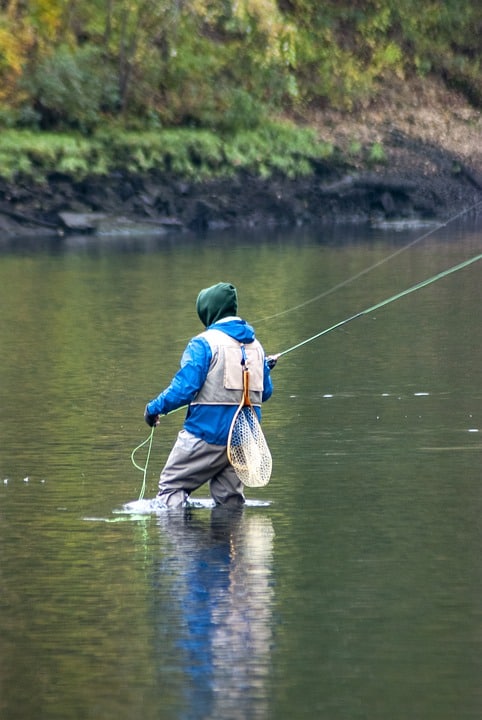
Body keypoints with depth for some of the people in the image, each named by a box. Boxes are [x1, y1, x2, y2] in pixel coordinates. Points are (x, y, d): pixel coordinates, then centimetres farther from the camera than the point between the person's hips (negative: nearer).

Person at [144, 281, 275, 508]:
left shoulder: (204, 343, -10)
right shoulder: (255, 345, 10)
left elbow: (184, 387, -18)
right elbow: (265, 392, 17)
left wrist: (154, 408, -4)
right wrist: (264, 369, 37)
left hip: (207, 432, -6)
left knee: (171, 487, 1)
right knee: (230, 498, 16)